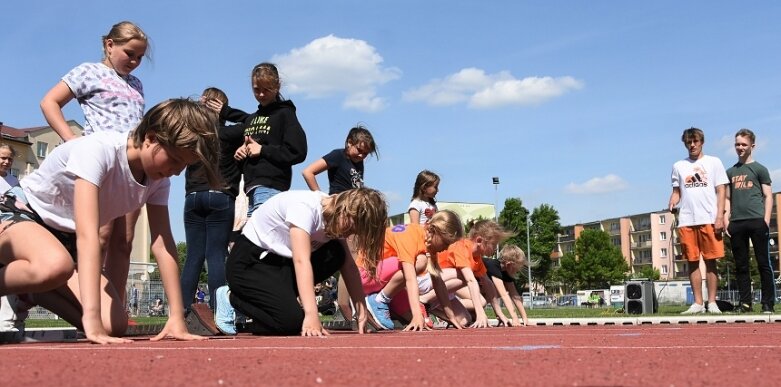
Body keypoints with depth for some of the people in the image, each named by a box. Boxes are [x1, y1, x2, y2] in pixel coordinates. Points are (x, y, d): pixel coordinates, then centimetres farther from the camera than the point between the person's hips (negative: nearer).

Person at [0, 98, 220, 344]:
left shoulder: (158, 180, -11)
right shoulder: (97, 150, -32)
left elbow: (162, 245, -11)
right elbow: (87, 235, -41)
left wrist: (177, 318, -19)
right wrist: (92, 321, -49)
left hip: (64, 238, 7)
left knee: (115, 324, -11)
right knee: (55, 266, -42)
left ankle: (26, 290, 13)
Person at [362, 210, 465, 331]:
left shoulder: (429, 240, 0)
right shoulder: (410, 235, -26)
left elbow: (438, 281, 3)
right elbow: (410, 278, -36)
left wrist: (451, 316, 0)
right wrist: (417, 315, -43)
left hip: (386, 278, 8)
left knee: (421, 319, -12)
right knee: (419, 261, -29)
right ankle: (379, 301, -15)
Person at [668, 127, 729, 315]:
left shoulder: (714, 162, 9)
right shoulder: (678, 166, 16)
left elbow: (721, 191, 4)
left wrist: (720, 217, -7)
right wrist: (672, 203, -6)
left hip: (709, 220, -2)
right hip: (686, 221, 2)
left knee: (710, 261, -2)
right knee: (692, 262, 3)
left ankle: (712, 302, 2)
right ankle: (698, 303, 7)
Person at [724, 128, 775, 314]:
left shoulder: (759, 169, 7)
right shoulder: (730, 172, 18)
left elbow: (768, 196, 2)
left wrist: (766, 220, -9)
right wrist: (726, 219, 6)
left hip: (757, 221, -4)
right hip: (736, 223, 4)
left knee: (764, 263, -3)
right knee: (741, 265, 4)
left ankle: (768, 303, 0)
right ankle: (745, 303, 9)